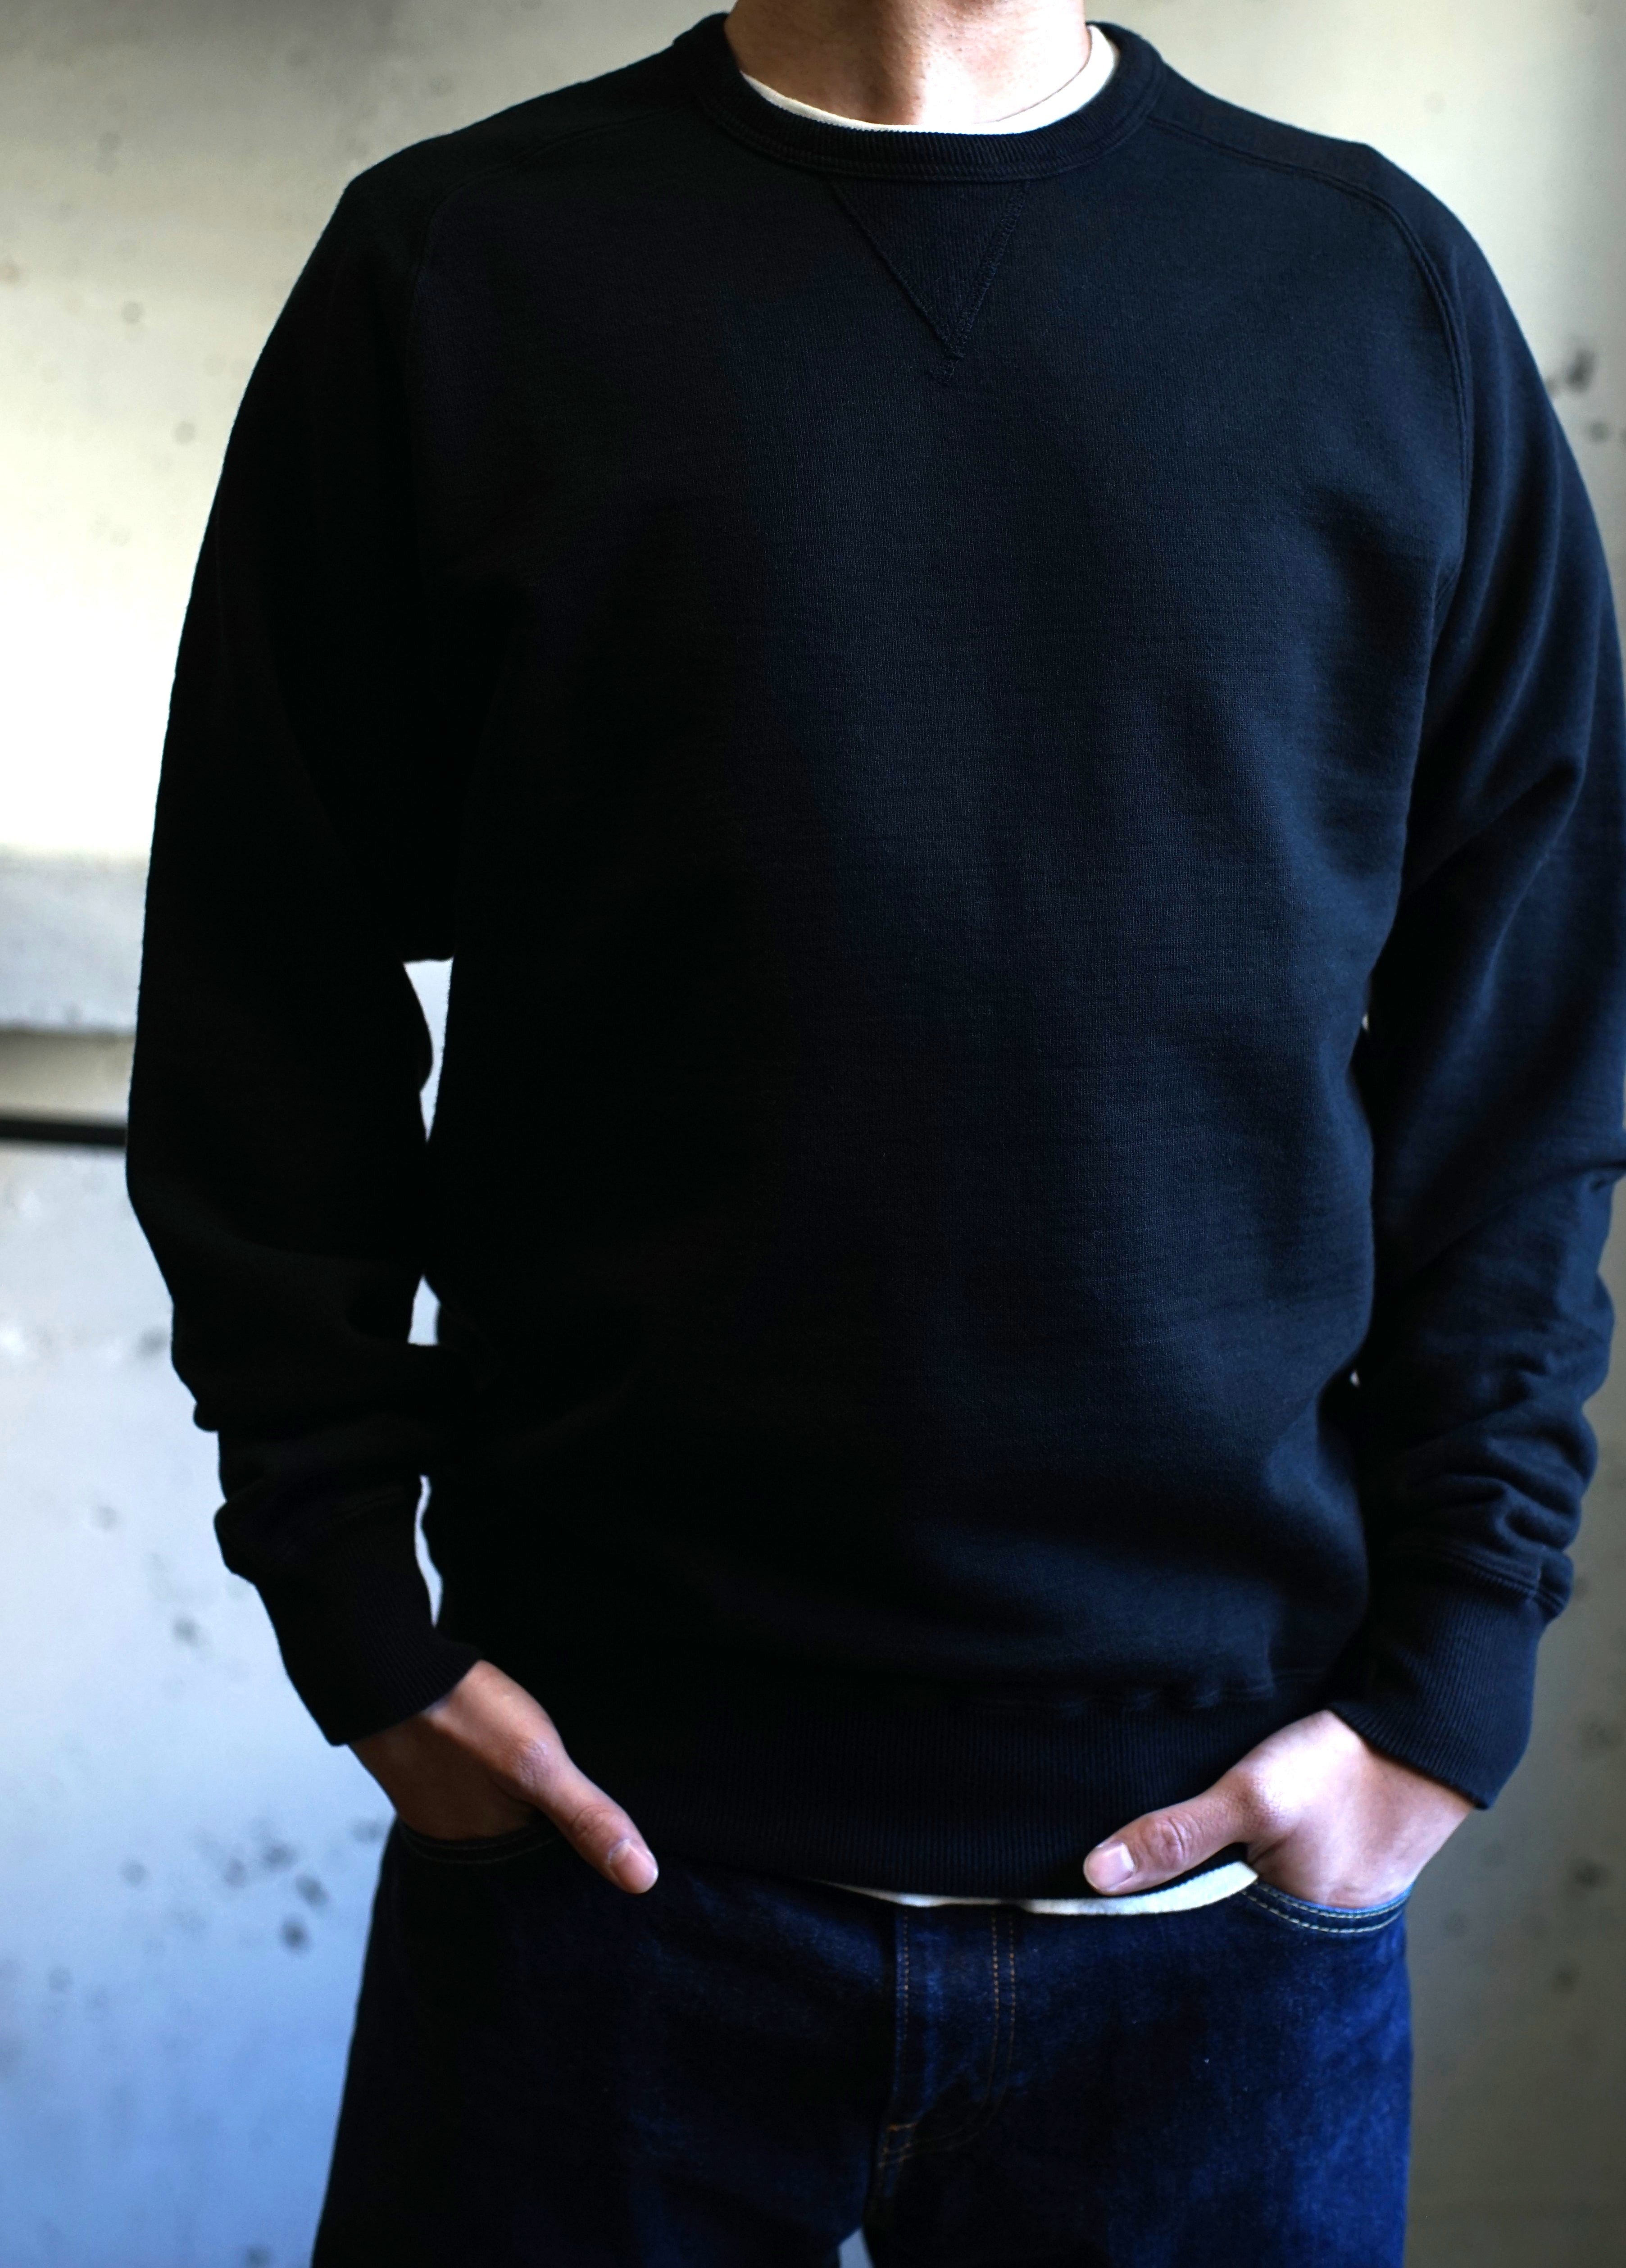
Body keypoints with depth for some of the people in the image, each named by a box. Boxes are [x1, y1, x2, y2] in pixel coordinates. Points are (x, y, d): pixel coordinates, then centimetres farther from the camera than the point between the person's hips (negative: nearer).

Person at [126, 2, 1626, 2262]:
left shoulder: (1390, 293, 5)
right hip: (603, 1812, 0)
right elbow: (265, 1026, 3)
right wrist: (360, 1619, -3)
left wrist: (1444, 1686, -3)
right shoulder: (458, 272, 3)